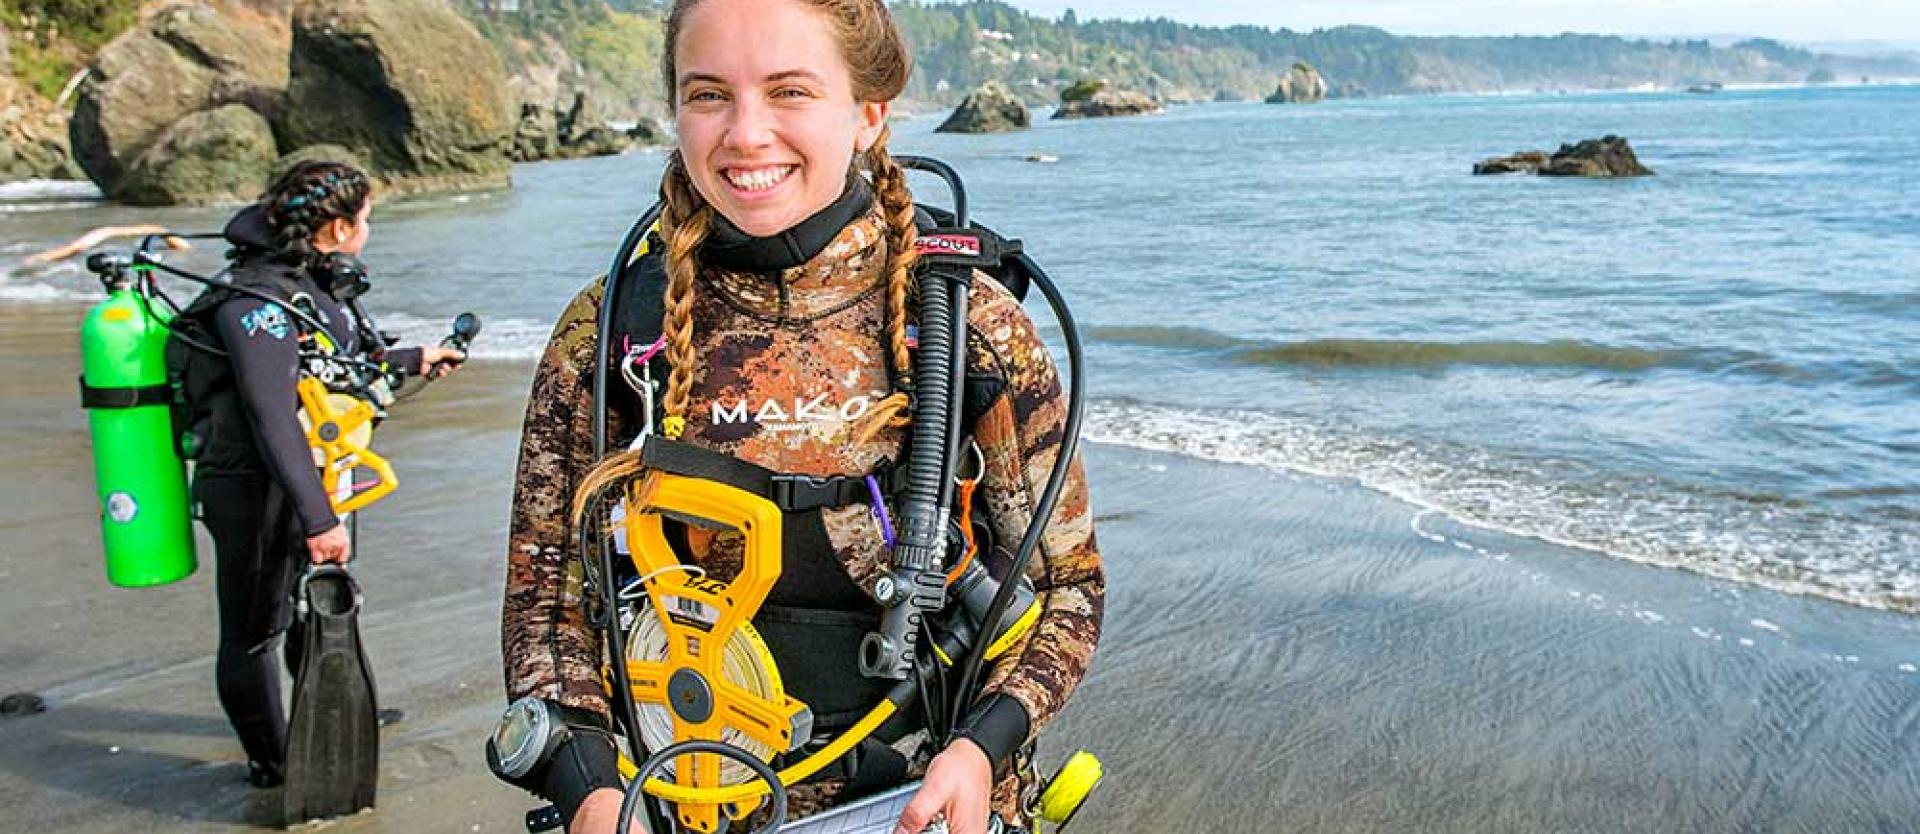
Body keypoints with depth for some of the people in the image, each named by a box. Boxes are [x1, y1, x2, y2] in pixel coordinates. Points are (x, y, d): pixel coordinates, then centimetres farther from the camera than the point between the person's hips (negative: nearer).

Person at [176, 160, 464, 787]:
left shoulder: (314, 283, 7)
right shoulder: (258, 299, -24)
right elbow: (273, 417, -31)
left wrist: (411, 361, 38)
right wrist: (318, 517, -34)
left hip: (313, 480, 10)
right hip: (256, 492, -10)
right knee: (254, 631, 6)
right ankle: (272, 765, 20)